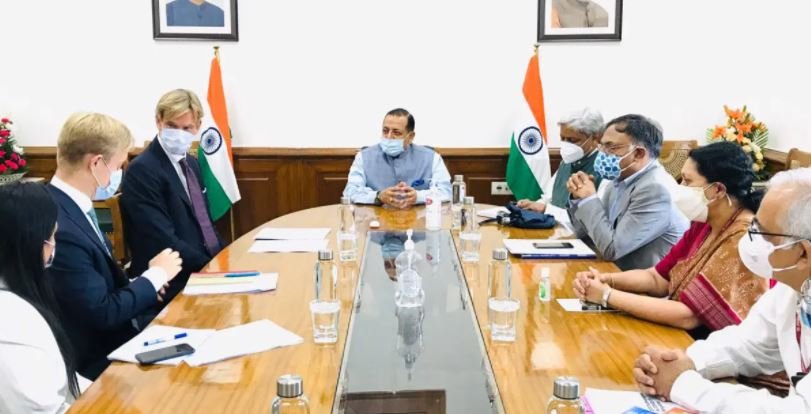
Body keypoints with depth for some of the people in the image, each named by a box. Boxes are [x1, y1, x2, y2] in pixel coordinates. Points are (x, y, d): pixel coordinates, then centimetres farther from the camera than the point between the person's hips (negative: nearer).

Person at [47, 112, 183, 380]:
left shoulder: (69, 206, 2)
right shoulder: (59, 229, -28)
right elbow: (103, 313, -23)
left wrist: (143, 284, -4)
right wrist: (156, 275, -11)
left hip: (117, 336, 8)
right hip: (100, 358, -8)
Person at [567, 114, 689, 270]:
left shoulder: (656, 189, -20)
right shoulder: (620, 180, 5)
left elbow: (611, 249, -22)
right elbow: (585, 233, 12)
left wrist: (589, 199, -14)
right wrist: (579, 198, -4)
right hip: (620, 274, 7)